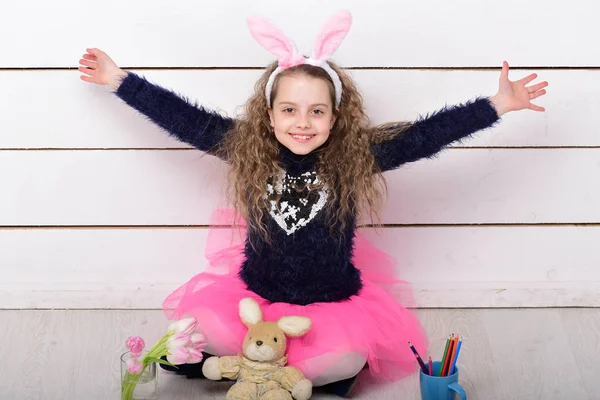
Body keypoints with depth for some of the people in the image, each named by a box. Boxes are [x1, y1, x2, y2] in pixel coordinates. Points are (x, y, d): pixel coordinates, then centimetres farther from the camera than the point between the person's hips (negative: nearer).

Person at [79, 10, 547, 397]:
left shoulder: (358, 155, -11)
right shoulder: (244, 148, -6)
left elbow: (426, 134, -13)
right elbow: (184, 118, -1)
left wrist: (497, 105, -18)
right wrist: (119, 79, 1)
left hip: (333, 300, -1)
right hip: (255, 291, 2)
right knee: (208, 328, -25)